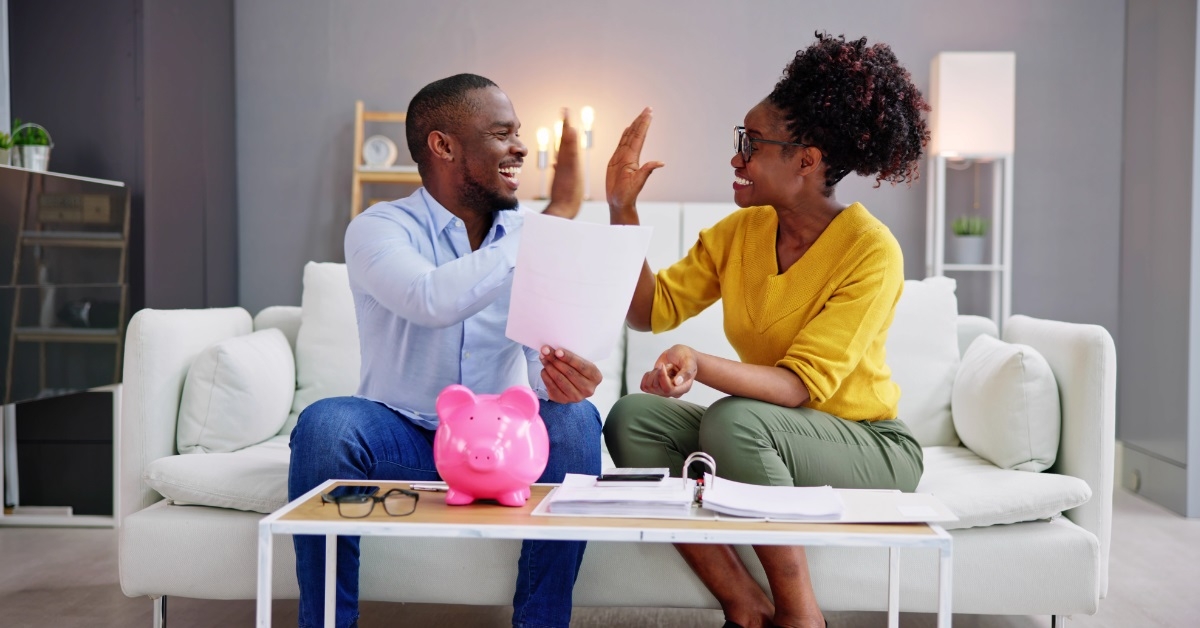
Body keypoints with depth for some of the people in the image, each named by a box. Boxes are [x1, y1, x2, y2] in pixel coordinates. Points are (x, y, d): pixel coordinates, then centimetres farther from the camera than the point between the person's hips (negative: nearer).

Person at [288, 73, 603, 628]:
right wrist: (557, 214, -31)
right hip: (402, 440, -2)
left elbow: (547, 351, -11)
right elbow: (434, 301, -34)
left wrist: (561, 376, -37)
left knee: (575, 419, -26)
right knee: (325, 423, -31)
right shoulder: (378, 228, -11)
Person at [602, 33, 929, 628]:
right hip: (769, 435, 6)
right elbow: (649, 310, -1)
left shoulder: (870, 251, -18)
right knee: (631, 417, -18)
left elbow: (803, 384, -25)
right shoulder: (740, 231, 1)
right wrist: (623, 212, -10)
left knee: (734, 420, -34)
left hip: (869, 447, -6)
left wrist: (700, 364, -41)